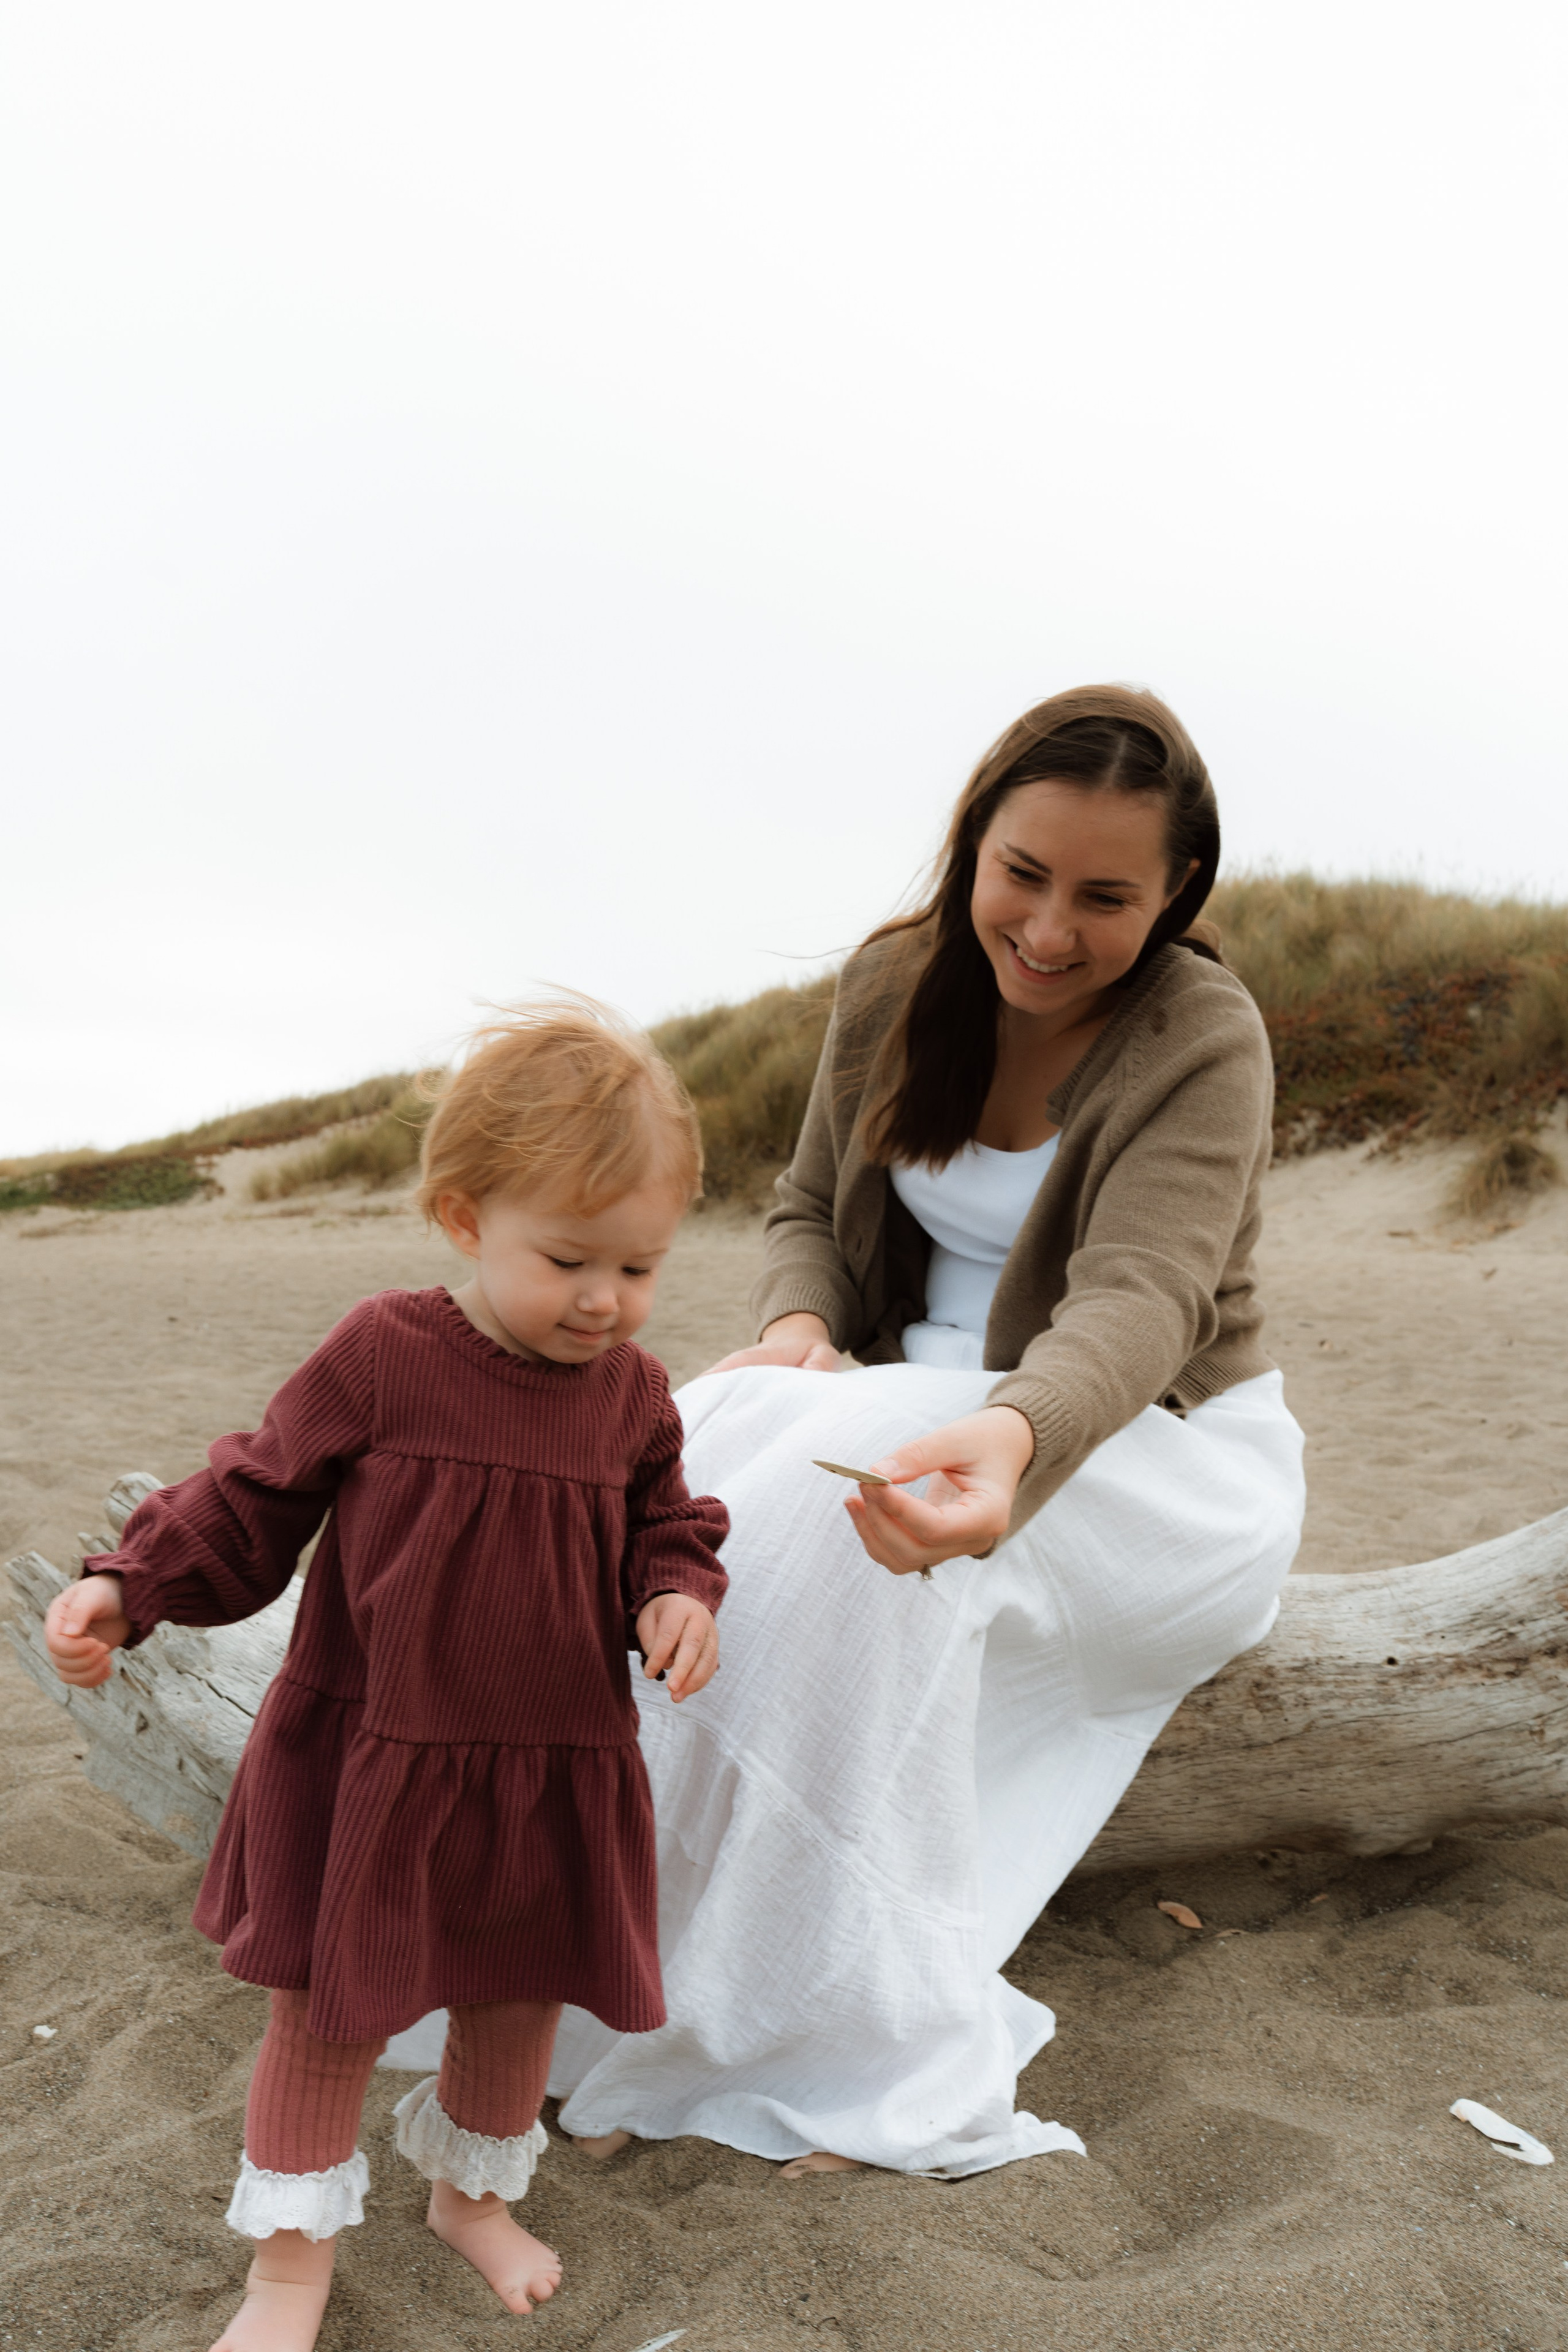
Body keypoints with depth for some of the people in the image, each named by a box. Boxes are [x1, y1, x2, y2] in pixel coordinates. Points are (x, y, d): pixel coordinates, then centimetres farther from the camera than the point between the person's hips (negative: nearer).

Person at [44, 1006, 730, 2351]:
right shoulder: (380, 1358, -13)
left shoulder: (634, 1396, -3)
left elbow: (667, 1527, 9)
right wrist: (130, 1587, -12)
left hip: (555, 1776, 3)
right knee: (324, 2014, 9)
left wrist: (678, 1599, -12)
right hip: (366, 1767, -3)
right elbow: (257, 1499, -4)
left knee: (520, 2000, 18)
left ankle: (473, 2197, 48)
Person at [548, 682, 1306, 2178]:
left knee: (859, 1499, -35)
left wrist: (1007, 1439, -53)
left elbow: (1137, 1303, -31)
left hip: (1159, 1455, -5)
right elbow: (811, 1207, 8)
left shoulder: (1202, 1042, -17)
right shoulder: (895, 987, -1)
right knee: (715, 1450, -26)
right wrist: (797, 1325, -15)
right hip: (928, 1402, 5)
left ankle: (875, 2058, -23)